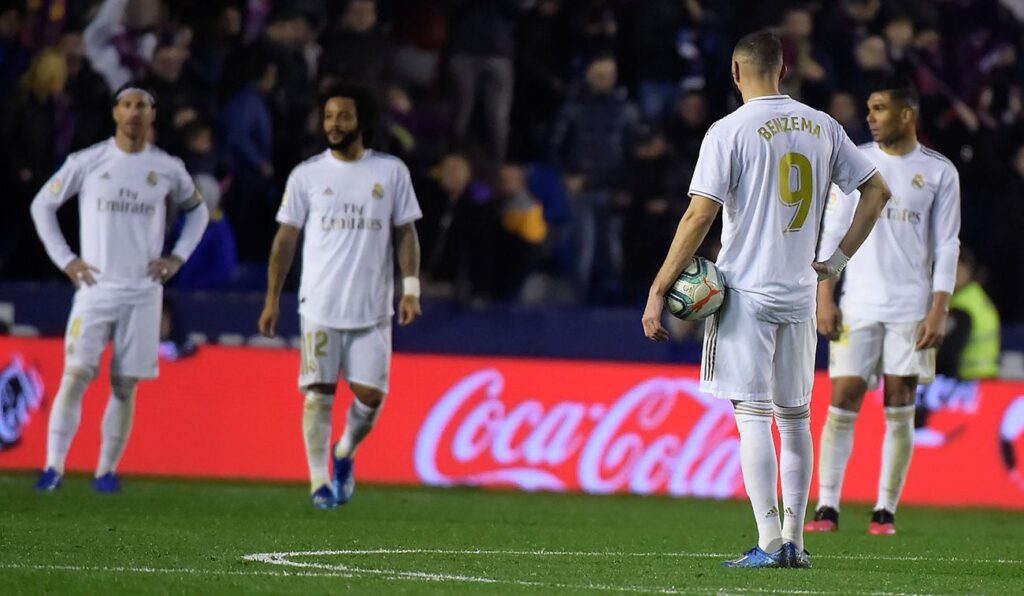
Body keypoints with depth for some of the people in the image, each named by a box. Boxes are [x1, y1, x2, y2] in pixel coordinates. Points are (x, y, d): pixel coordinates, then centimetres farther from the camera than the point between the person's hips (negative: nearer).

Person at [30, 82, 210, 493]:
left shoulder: (168, 169, 5)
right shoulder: (87, 162, 0)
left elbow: (197, 210, 22)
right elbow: (42, 205, 9)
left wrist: (177, 257, 9)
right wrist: (64, 259, 2)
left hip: (143, 291, 2)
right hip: (95, 287, -2)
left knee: (125, 385, 1)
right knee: (76, 375, -12)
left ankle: (107, 470, 10)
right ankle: (54, 465, -9)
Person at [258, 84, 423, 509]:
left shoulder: (391, 172, 5)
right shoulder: (307, 175, 4)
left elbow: (405, 234, 8)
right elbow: (285, 239, 8)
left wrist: (411, 289, -2)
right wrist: (272, 299, 4)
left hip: (373, 308, 1)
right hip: (320, 304, -1)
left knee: (370, 395, -2)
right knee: (319, 394, -5)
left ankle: (344, 454, 26)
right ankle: (319, 482, 2)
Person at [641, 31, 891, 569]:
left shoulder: (729, 131, -8)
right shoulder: (821, 127, 7)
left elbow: (699, 216, -13)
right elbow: (877, 191, 11)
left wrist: (658, 292, -9)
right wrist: (837, 261, 14)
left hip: (746, 290, -5)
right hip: (799, 293, 5)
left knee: (752, 416, -5)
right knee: (795, 418, 13)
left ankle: (769, 543, -11)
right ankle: (794, 541, 14)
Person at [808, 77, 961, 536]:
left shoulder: (939, 172, 3)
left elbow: (946, 247, 3)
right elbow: (832, 234, 7)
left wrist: (938, 312, -5)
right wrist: (824, 299, -1)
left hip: (912, 307, -1)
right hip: (857, 305, 1)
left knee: (900, 410, -1)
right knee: (842, 404, -6)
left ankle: (886, 510, 4)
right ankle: (827, 507, -4)